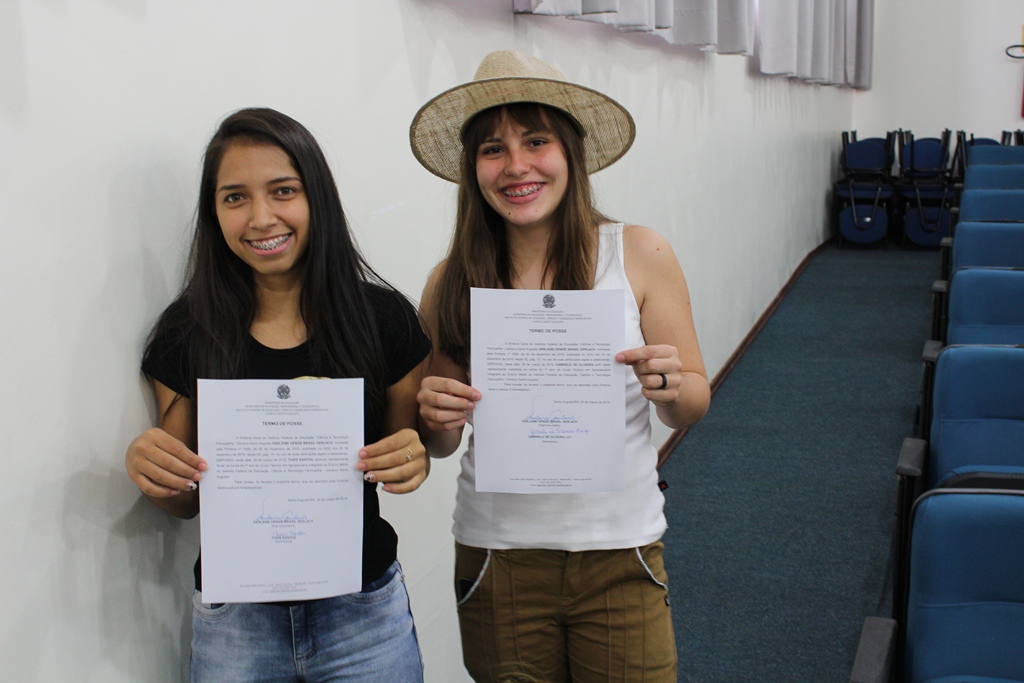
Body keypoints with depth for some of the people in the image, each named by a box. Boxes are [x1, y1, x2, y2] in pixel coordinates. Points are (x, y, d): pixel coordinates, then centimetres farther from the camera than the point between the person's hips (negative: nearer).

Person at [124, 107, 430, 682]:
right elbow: (188, 501, 5)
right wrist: (152, 473, -16)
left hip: (362, 615, -1)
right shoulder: (186, 332, -4)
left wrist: (414, 461, -18)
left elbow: (412, 457, 4)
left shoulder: (383, 318, -7)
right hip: (232, 623, 1)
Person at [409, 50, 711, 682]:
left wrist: (668, 385, -21)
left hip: (618, 553, -1)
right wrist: (437, 419, -15)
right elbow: (441, 443, 6)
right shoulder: (452, 282, -3)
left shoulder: (639, 255, -6)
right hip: (497, 555, 1)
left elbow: (694, 407, 0)